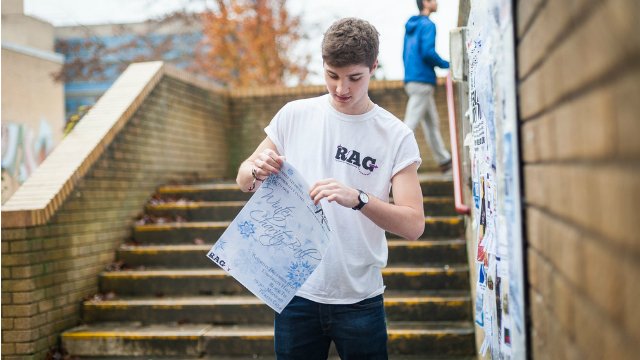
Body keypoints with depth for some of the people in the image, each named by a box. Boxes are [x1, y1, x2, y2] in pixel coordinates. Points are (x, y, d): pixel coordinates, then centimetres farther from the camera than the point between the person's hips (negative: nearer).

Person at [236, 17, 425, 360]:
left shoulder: (396, 136, -6)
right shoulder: (294, 115, 0)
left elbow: (414, 224, -13)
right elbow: (243, 180, 7)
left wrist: (357, 199, -30)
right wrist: (257, 171, -17)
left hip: (360, 297, -1)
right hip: (296, 292, 2)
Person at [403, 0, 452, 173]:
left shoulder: (410, 27, 18)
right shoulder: (428, 25, -9)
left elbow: (406, 55, 20)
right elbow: (428, 52, -20)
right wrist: (446, 64, -5)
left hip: (411, 80, 9)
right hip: (423, 82, -9)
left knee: (432, 122, 14)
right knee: (410, 124, -10)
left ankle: (444, 161, 21)